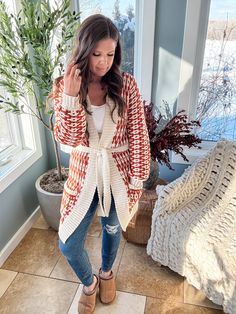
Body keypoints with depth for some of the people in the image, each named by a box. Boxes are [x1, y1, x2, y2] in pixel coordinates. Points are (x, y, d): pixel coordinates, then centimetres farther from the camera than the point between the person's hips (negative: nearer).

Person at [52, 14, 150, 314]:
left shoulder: (126, 84, -10)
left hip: (118, 173, 0)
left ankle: (107, 272, 55)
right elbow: (68, 138, -14)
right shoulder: (65, 85, -7)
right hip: (83, 174, 1)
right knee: (68, 244, 5)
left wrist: (137, 179, -7)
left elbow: (138, 135, -7)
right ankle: (89, 282, 40)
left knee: (112, 229, 22)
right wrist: (71, 96, -27)